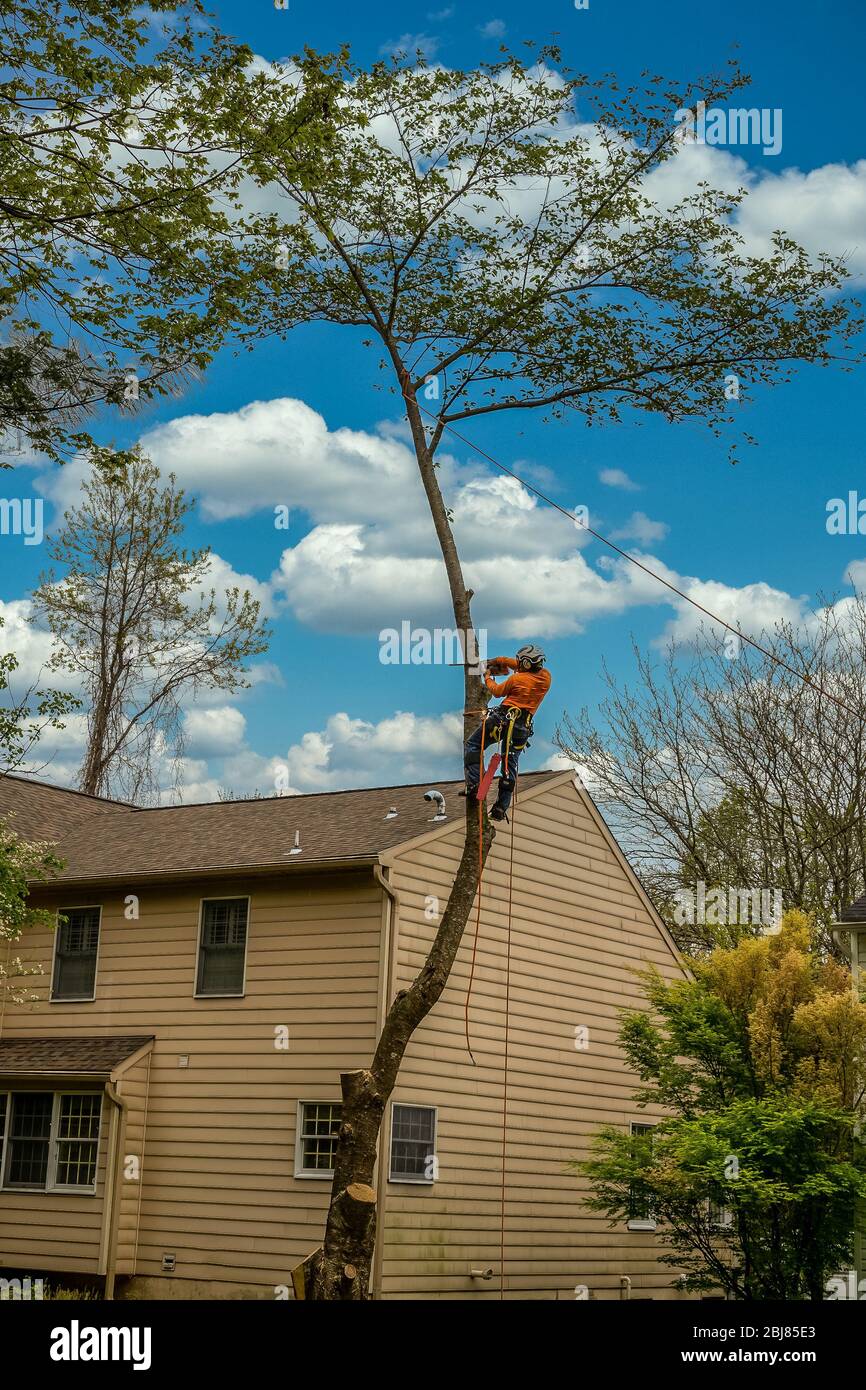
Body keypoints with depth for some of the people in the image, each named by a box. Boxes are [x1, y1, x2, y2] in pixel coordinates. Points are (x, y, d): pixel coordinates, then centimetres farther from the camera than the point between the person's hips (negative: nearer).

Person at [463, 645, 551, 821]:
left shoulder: (517, 679, -7)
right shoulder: (545, 677, 5)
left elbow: (497, 691, 9)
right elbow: (526, 668, 22)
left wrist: (488, 677, 28)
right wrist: (499, 660, 28)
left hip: (503, 719, -5)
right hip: (523, 728, 5)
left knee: (472, 745, 8)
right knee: (510, 766, 13)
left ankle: (474, 784, -10)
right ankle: (501, 808, 9)